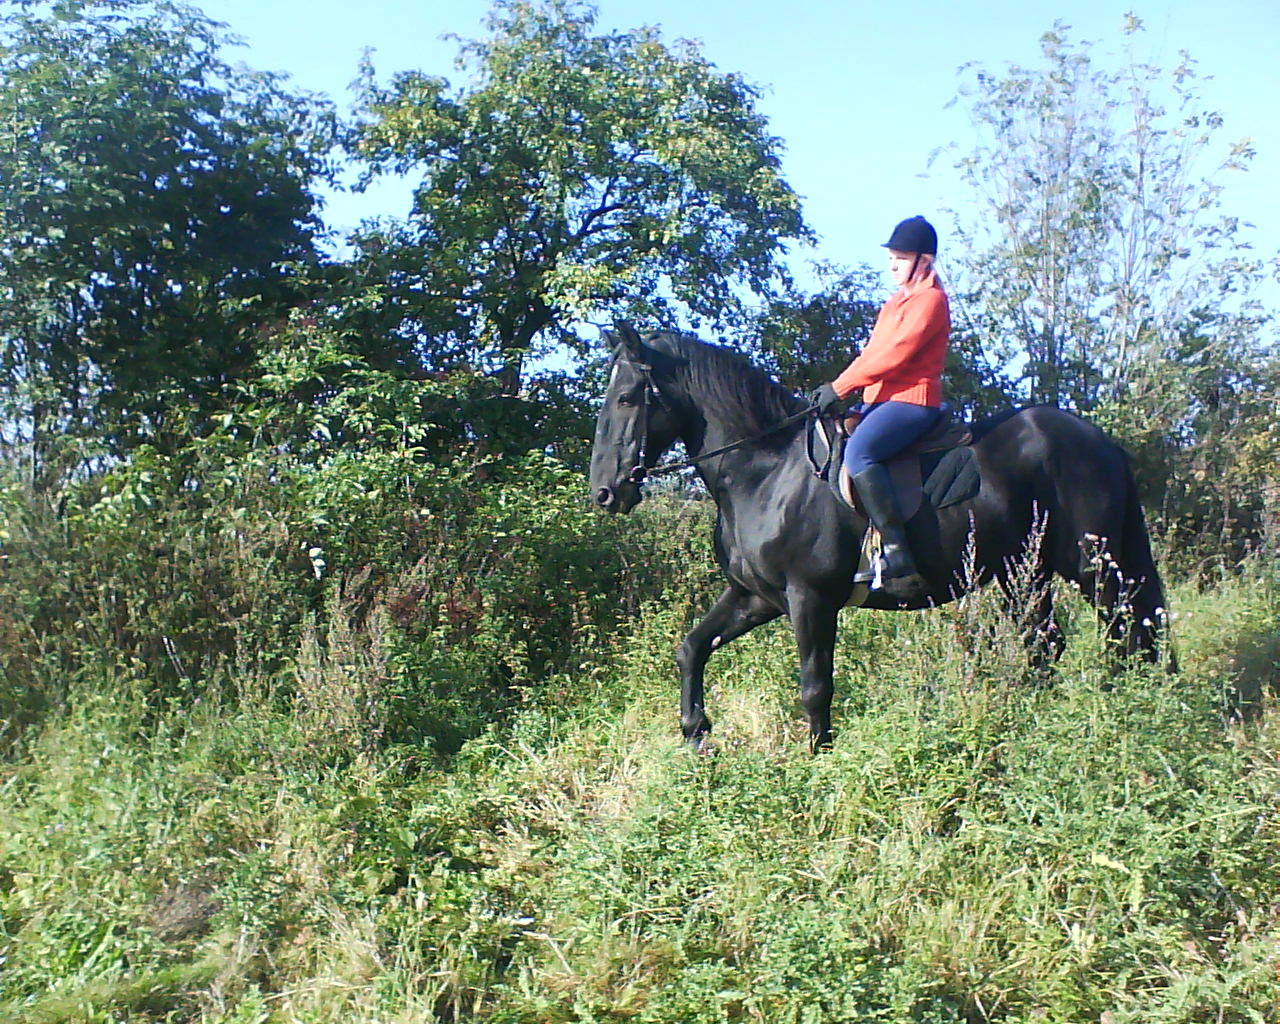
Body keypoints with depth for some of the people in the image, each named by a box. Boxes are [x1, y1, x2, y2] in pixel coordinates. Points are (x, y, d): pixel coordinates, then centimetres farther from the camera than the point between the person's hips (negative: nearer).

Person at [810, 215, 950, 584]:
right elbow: (871, 353, 20)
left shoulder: (929, 299, -7)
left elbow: (894, 354, -18)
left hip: (912, 399, -11)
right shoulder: (897, 302, 23)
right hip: (880, 399, 11)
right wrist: (837, 389, 5)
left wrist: (840, 387, -18)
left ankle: (896, 552, -34)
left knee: (858, 451, -32)